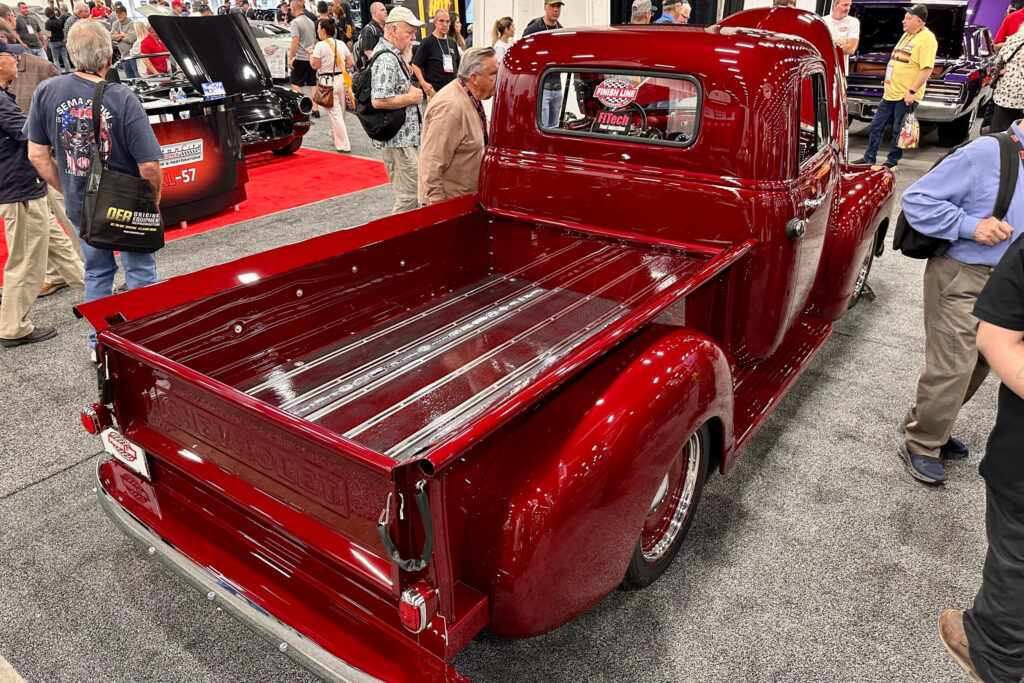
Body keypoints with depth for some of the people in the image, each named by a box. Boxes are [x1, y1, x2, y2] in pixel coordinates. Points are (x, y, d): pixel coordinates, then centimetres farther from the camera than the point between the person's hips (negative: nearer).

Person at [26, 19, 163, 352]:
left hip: (80, 208, 4)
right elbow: (149, 165, -22)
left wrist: (67, 189, 11)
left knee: (97, 273, 22)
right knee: (140, 273, 14)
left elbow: (38, 155, -3)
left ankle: (99, 344, 32)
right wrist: (154, 200, -4)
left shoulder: (46, 92, -9)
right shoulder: (123, 99, -22)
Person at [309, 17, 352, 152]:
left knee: (334, 113, -2)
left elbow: (315, 65, -11)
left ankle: (343, 145, -4)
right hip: (341, 79, 6)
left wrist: (310, 53, 5)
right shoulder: (341, 44, 6)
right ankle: (336, 134, 35)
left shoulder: (320, 45, -11)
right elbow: (351, 63, 5)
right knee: (340, 111, 18)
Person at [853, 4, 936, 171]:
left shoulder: (926, 39, -14)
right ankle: (869, 158, 20)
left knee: (898, 132, 0)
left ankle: (892, 162, 11)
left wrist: (912, 91, -24)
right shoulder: (906, 35, 15)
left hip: (906, 96, -9)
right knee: (876, 126, 11)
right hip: (890, 93, 9)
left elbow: (927, 69, -19)